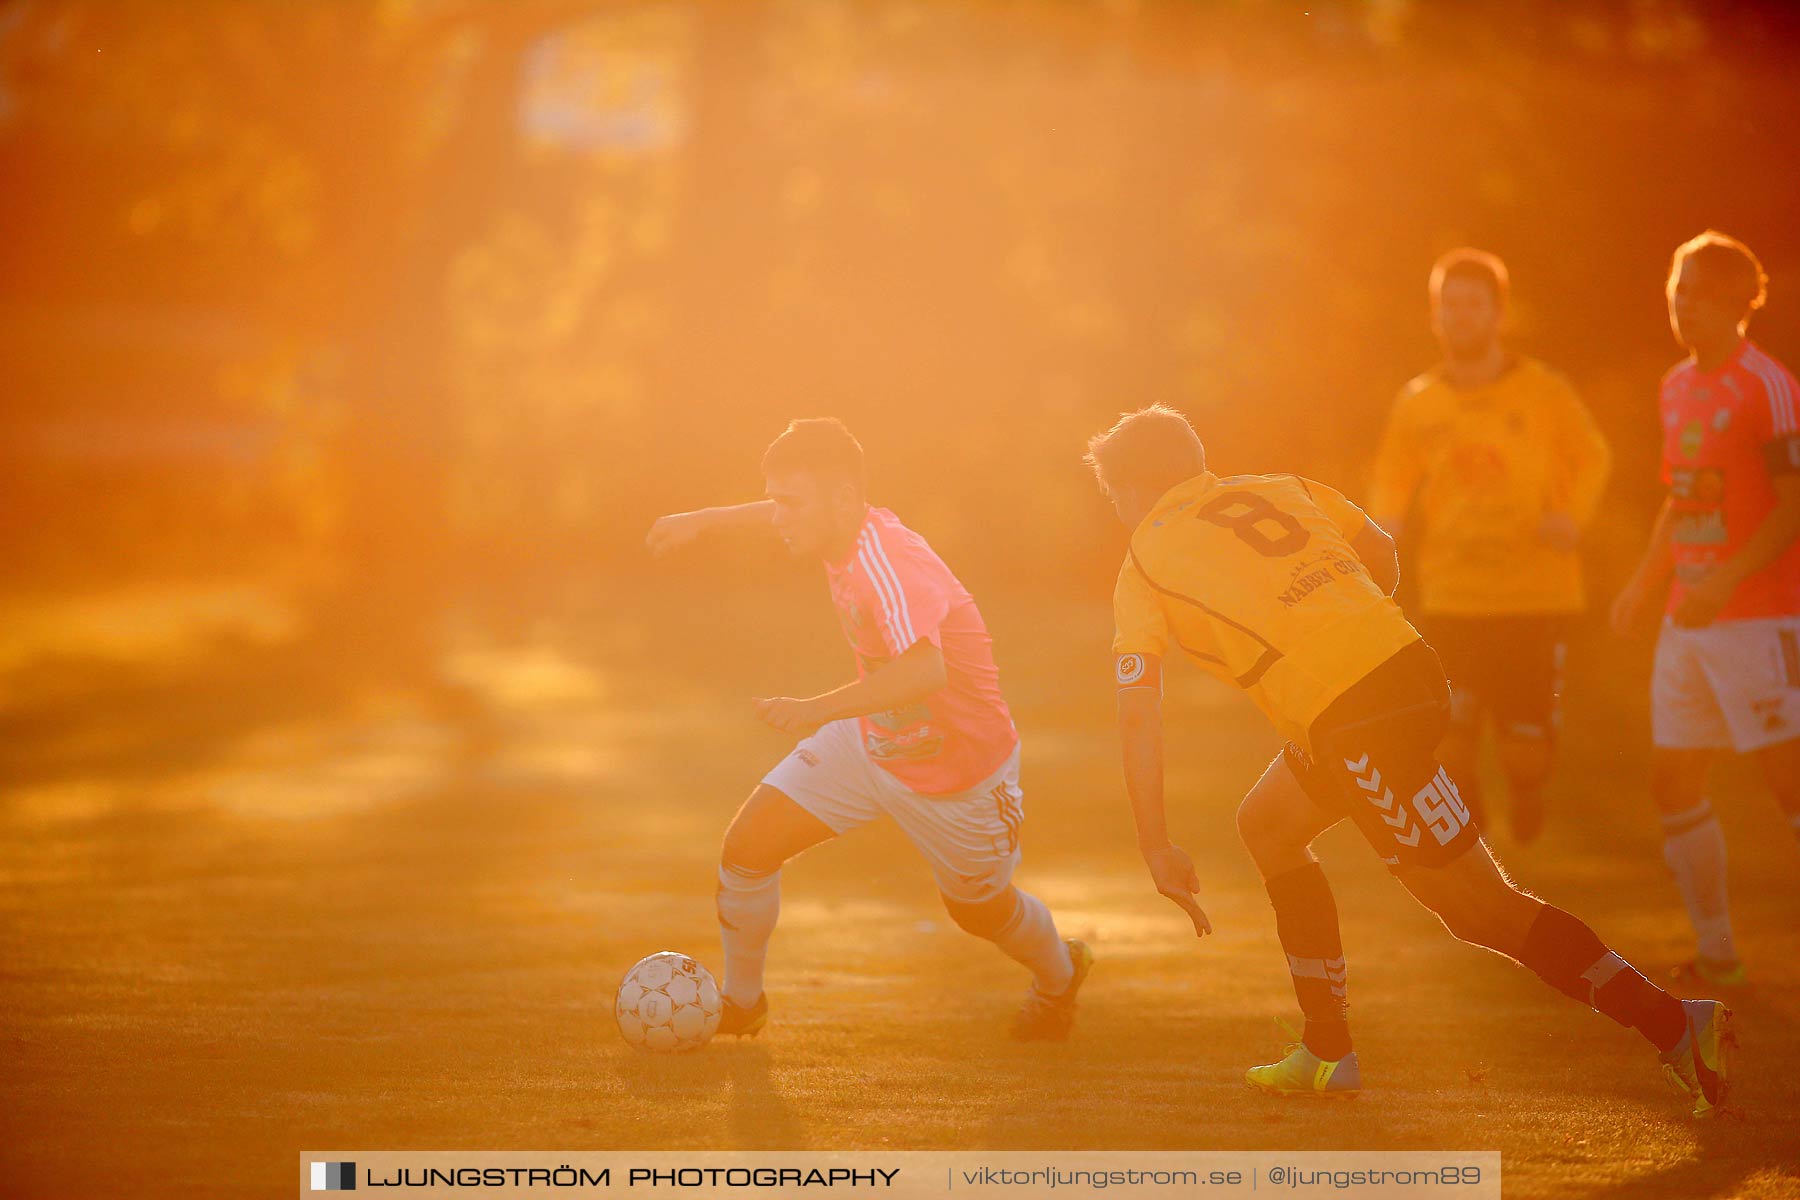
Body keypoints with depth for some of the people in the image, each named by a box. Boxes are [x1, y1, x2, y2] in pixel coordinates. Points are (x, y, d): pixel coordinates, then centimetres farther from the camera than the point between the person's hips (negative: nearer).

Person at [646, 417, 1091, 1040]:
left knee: (977, 907, 18)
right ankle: (741, 1002, 16)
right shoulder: (852, 526, -12)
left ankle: (1060, 977, 52)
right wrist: (704, 520, 21)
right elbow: (787, 515, 15)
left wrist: (819, 708, -60)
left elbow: (926, 671, -54)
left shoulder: (886, 566, -37)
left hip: (958, 773, -7)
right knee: (749, 845, -6)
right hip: (866, 739, 7)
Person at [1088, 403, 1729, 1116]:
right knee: (1267, 826, 25)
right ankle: (1327, 1055, 26)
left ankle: (1673, 1024, -6)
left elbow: (1138, 718, -2)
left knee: (1478, 905, 0)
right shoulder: (1273, 489, 19)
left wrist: (1158, 852, -1)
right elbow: (1381, 556, 25)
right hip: (1406, 663, 8)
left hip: (1352, 721, -8)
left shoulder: (1143, 568, 4)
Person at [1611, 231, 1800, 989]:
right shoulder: (1678, 387, 14)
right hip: (1687, 618, 8)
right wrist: (1645, 584, 17)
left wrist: (1727, 582, -24)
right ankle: (1715, 953, 16)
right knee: (1673, 781, 7)